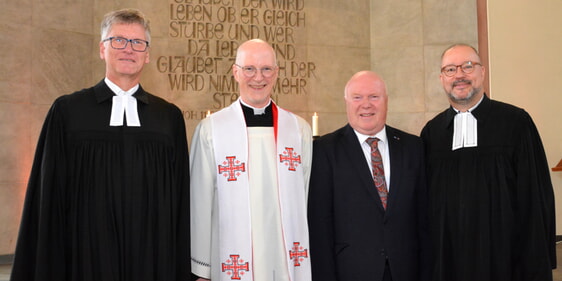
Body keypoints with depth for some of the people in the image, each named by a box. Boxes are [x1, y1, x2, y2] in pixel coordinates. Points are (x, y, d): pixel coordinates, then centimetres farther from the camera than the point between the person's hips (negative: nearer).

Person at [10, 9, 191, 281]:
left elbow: (181, 197, 5)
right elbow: (50, 195, 1)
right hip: (86, 256, -1)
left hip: (153, 257, 2)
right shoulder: (67, 111, 0)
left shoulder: (170, 117, 4)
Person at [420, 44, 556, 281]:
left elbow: (536, 196, -6)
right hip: (449, 260, 2)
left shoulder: (516, 122, -4)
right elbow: (424, 199, 7)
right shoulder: (431, 132, 4)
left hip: (505, 258, -2)